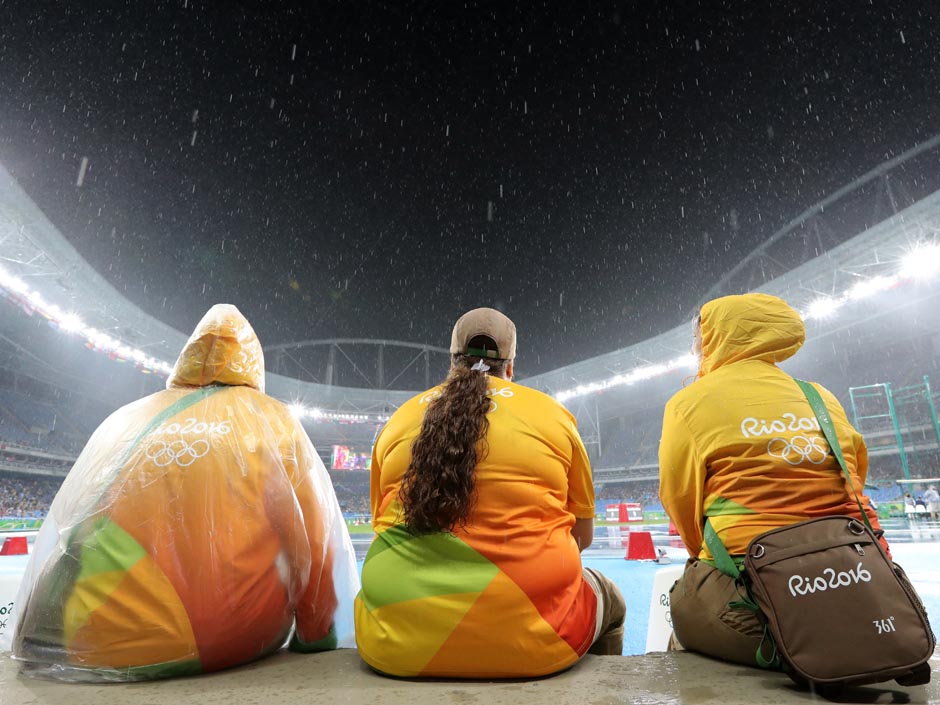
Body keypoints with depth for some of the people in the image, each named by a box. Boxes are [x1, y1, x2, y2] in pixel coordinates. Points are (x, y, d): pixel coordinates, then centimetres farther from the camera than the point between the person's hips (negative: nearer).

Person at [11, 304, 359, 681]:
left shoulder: (123, 420, 13)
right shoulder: (274, 422, 3)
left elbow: (67, 536, 18)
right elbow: (316, 545, 2)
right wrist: (316, 638, 15)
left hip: (92, 643, 4)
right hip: (229, 643, -3)